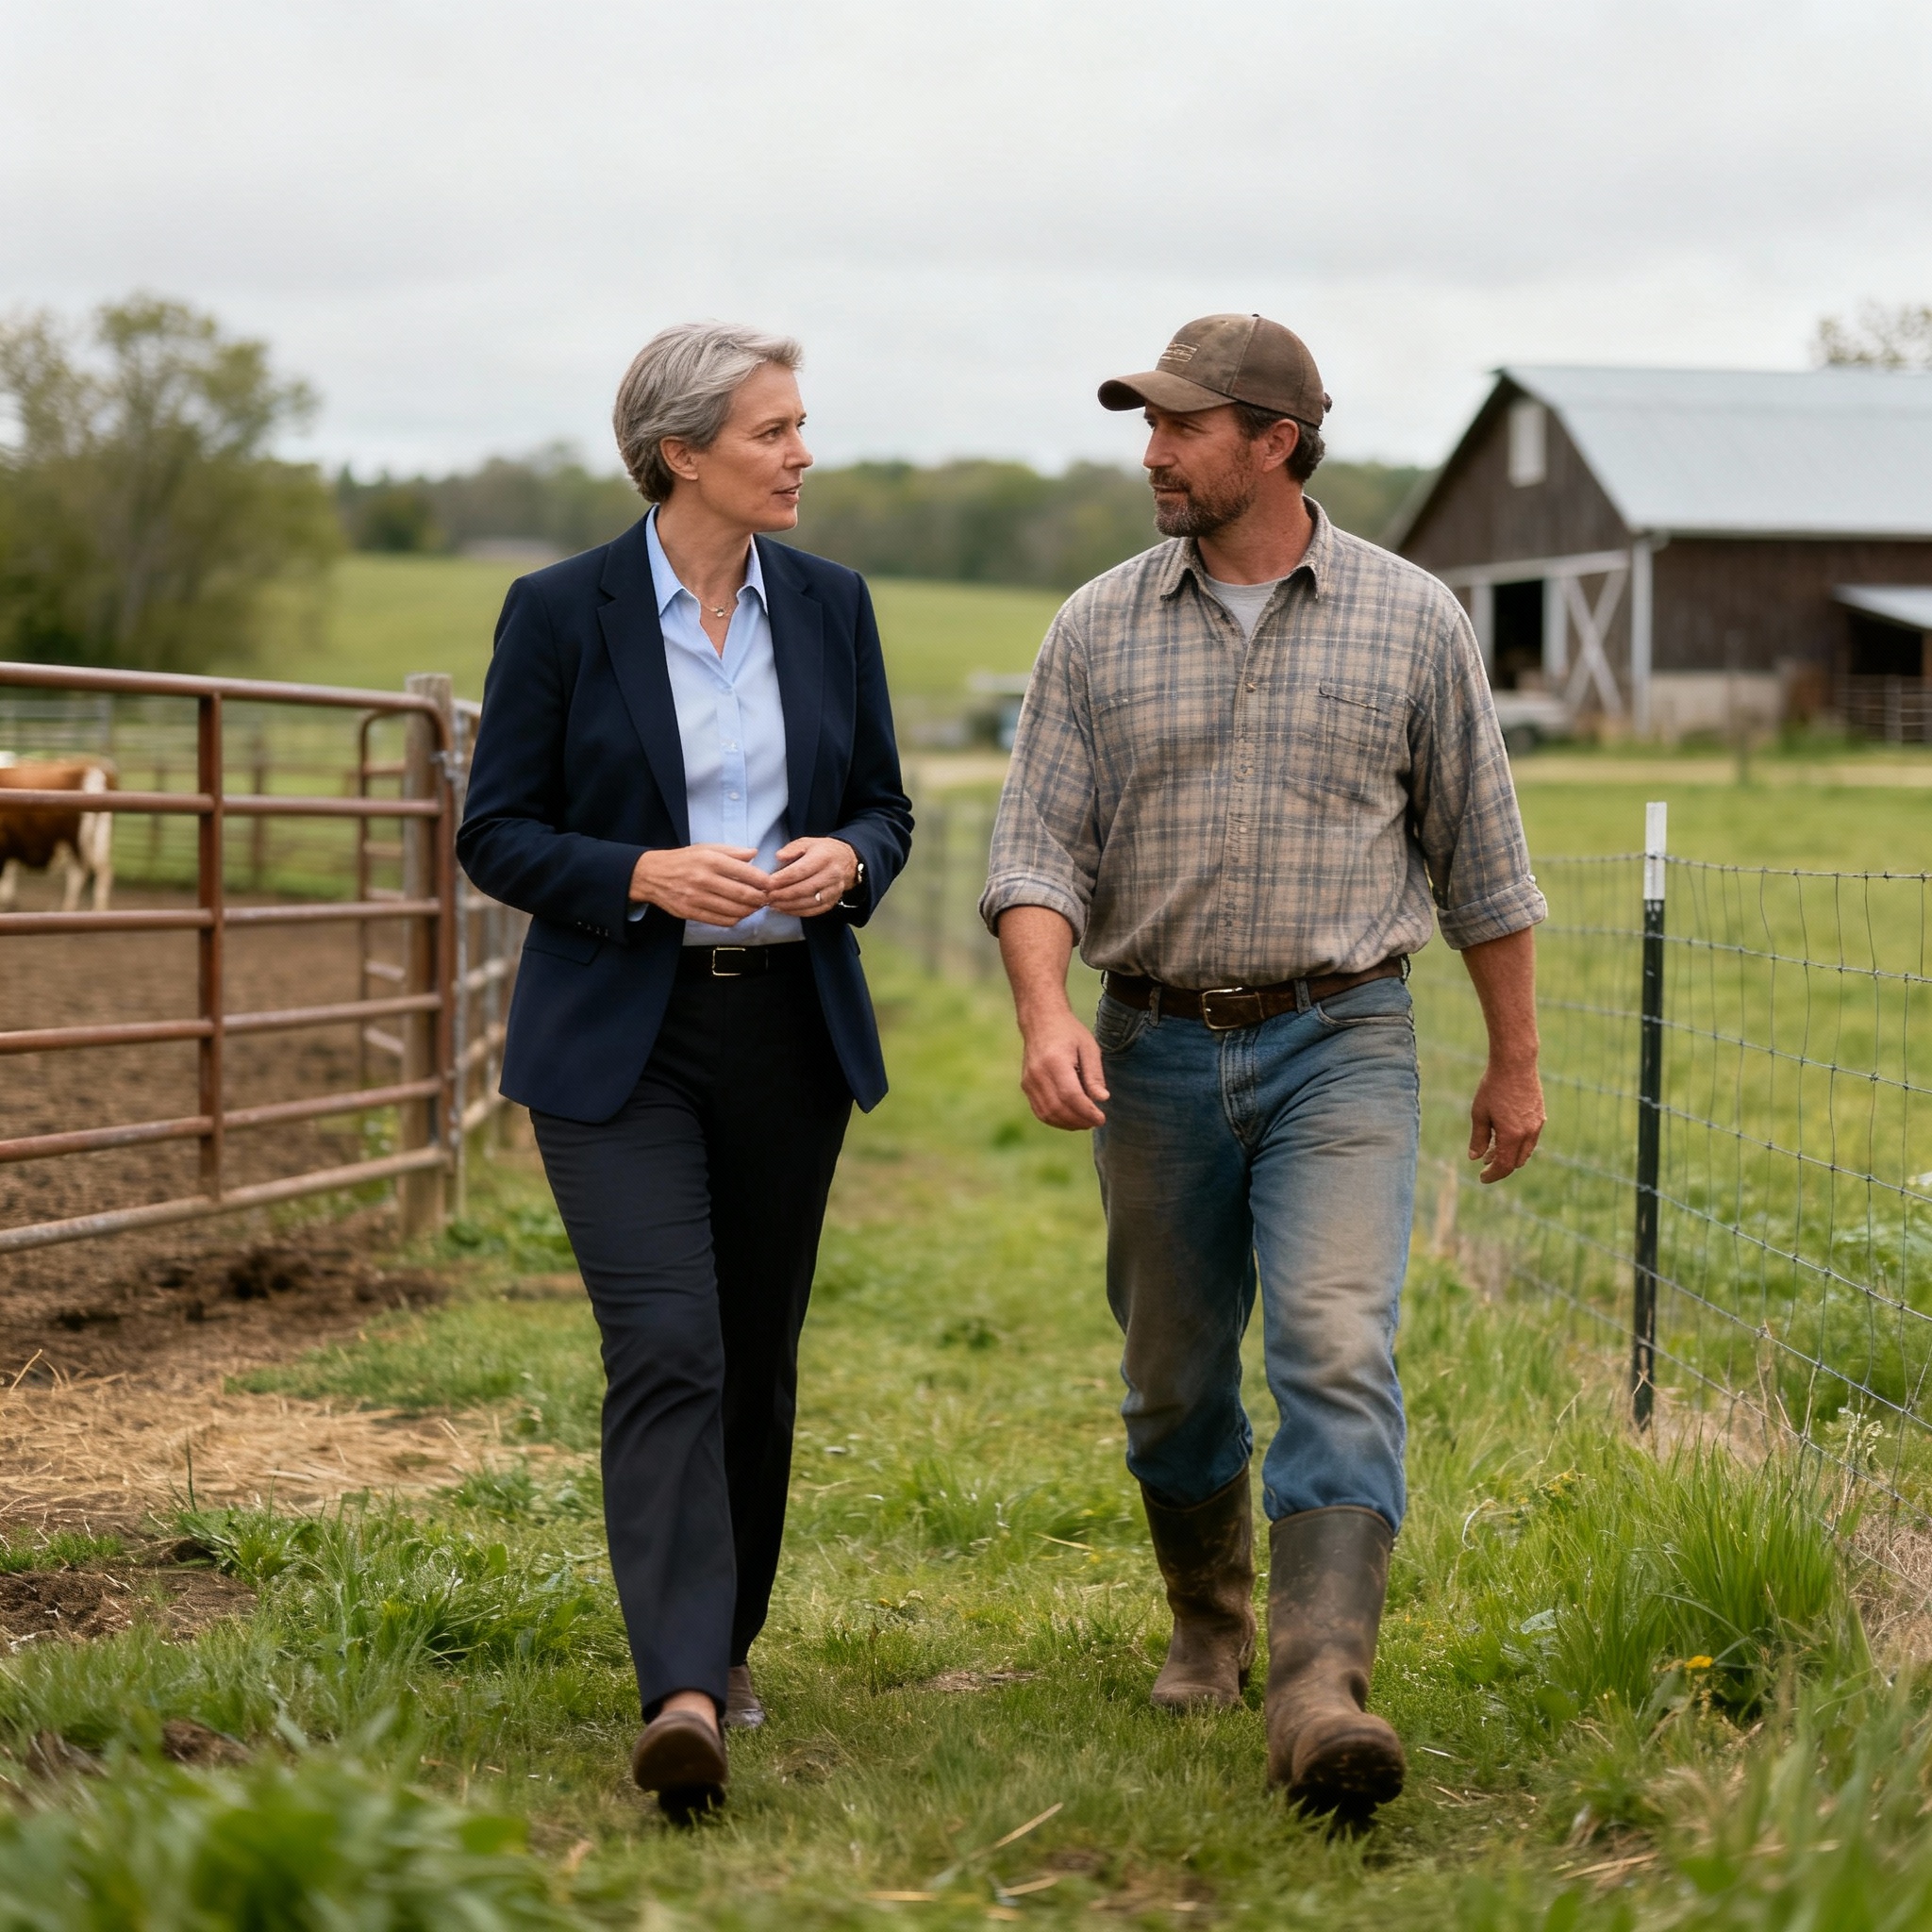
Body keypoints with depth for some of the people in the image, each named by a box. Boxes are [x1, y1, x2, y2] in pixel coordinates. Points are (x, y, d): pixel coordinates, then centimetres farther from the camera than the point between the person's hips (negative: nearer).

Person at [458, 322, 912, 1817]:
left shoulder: (830, 604, 6)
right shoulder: (562, 612, -6)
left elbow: (886, 808, 12)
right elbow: (497, 834, -3)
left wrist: (847, 862, -11)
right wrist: (643, 877, -20)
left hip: (791, 1028, 4)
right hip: (618, 1040, -4)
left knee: (756, 1358, 11)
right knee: (665, 1351, -16)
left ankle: (726, 1639, 29)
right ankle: (682, 1696, -21)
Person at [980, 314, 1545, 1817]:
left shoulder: (1412, 621, 1)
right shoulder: (1099, 632, 3)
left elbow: (1481, 858, 7)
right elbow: (1038, 848, -2)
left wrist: (1517, 1060, 10)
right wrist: (1046, 1012, -20)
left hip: (1340, 1045, -2)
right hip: (1158, 1051, 3)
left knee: (1338, 1353, -18)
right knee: (1175, 1380, 12)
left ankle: (1321, 1696, -25)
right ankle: (1210, 1625, 35)